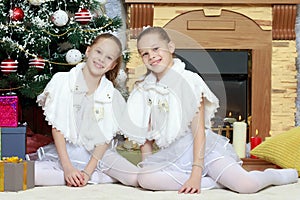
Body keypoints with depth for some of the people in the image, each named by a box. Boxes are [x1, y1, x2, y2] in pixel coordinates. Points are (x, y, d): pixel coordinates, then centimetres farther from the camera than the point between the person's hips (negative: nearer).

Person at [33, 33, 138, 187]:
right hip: (64, 151, 0)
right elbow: (57, 127, -7)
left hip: (98, 153, 0)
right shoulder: (63, 82, -5)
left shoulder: (112, 96, -1)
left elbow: (105, 139, -4)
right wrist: (67, 167, -15)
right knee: (29, 174, -30)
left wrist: (88, 172, -16)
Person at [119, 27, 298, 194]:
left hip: (203, 147, -4)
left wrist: (196, 174, -20)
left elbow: (199, 130, -13)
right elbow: (146, 133, 12)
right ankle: (215, 182, -18)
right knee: (144, 179, -29)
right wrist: (147, 164, 2)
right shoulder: (144, 90, 7)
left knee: (246, 185, -25)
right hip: (170, 155, 4)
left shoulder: (188, 80, -8)